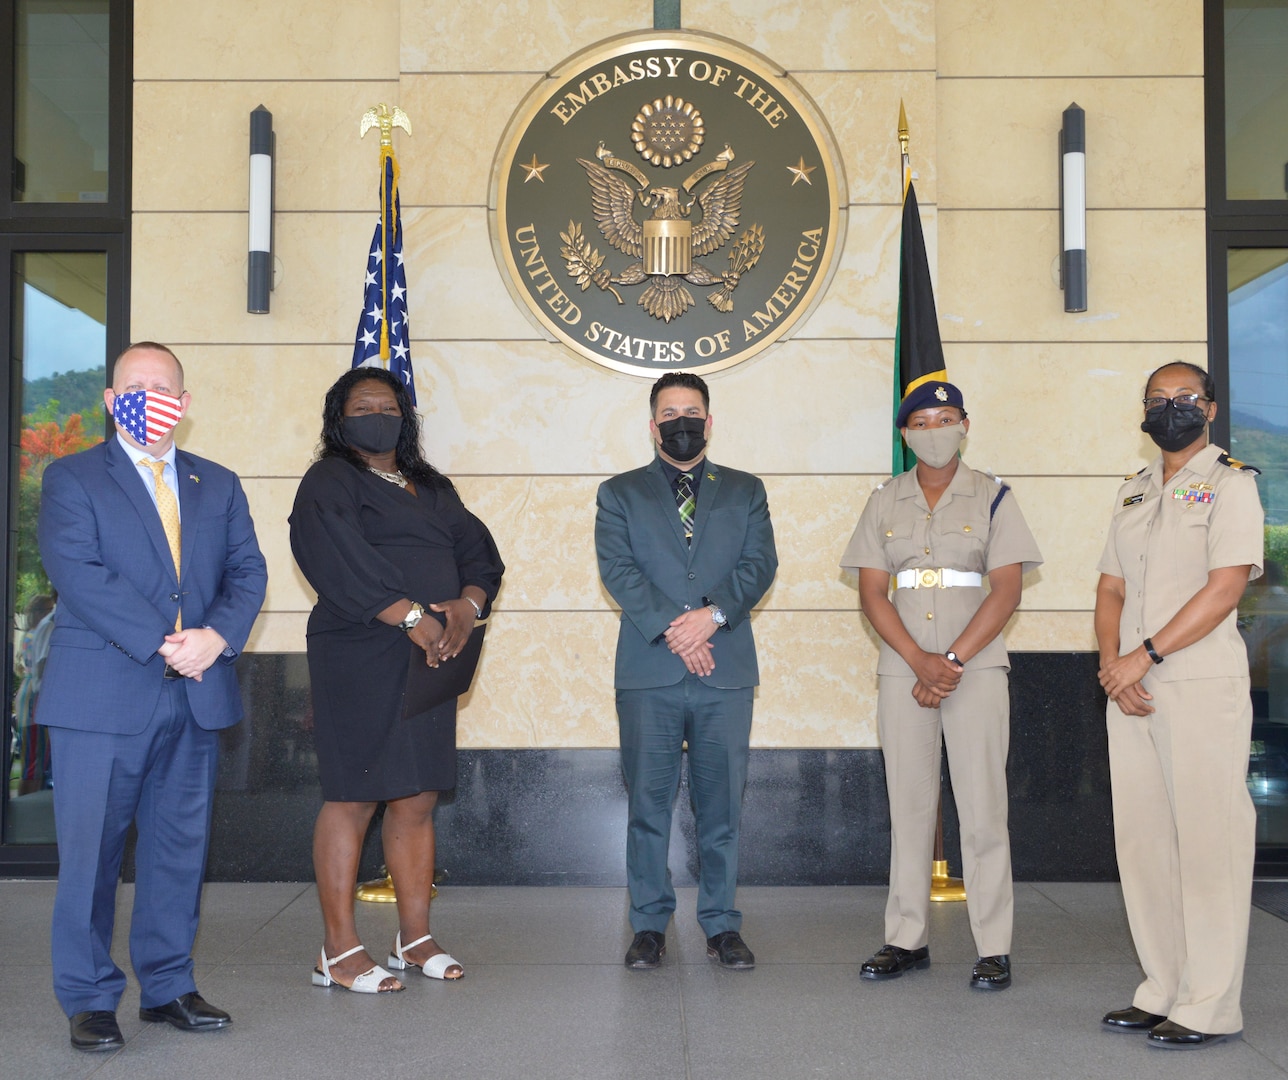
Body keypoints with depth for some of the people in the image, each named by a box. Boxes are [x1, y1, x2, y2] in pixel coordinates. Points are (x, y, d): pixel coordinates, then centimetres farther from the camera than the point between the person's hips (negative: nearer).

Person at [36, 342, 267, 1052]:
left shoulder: (218, 485, 16)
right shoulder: (71, 479, 3)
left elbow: (247, 570, 7)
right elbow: (76, 573, -11)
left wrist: (217, 635, -13)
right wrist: (161, 644, -17)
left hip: (198, 697, 4)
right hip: (101, 696, -4)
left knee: (180, 848, 10)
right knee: (90, 851, 1)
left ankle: (168, 986, 23)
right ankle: (88, 999, 14)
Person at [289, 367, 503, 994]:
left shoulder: (432, 488, 21)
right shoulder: (328, 484, 1)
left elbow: (479, 550, 11)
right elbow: (343, 562, -14)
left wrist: (468, 605, -10)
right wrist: (413, 617, -20)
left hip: (430, 660, 6)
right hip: (359, 660, -6)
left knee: (417, 801, 8)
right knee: (352, 799, -4)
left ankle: (415, 938, 17)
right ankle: (338, 952, 4)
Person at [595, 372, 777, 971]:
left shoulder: (745, 491, 15)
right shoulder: (620, 493, 12)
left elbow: (760, 563, 3)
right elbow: (617, 569, -2)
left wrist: (713, 614, -14)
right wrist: (673, 630, -14)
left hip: (727, 672, 1)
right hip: (648, 673, -1)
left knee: (721, 804, 4)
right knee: (648, 803, 3)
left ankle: (721, 925, 16)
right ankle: (649, 925, 15)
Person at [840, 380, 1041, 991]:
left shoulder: (992, 498, 4)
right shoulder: (885, 502, 10)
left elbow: (1006, 589, -4)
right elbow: (871, 592, 4)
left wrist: (952, 661, -12)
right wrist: (919, 661, -10)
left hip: (976, 667, -2)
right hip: (902, 668, 3)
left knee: (981, 806, -4)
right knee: (908, 803, 5)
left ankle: (993, 949, 3)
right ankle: (907, 939, 14)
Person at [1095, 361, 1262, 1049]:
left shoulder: (1230, 483, -1)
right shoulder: (1133, 492, 18)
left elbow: (1224, 587, -12)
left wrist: (1144, 656, -15)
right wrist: (1111, 661, -3)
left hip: (1202, 687, -6)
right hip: (1132, 686, 7)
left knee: (1207, 842, -3)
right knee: (1142, 840, 8)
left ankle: (1209, 1008, 4)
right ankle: (1163, 991, 18)